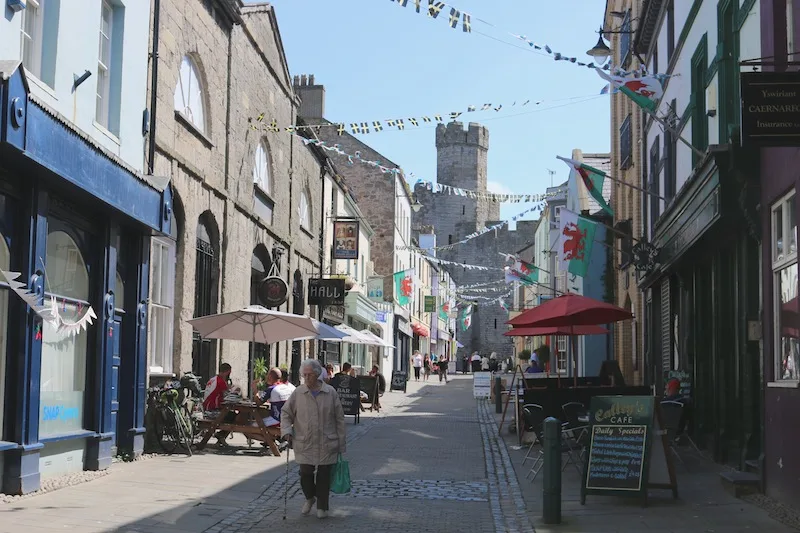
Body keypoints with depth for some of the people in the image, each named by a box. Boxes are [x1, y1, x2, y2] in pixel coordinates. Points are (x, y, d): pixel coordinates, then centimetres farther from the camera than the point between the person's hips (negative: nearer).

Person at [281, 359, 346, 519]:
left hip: (326, 444, 0)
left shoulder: (330, 393, 0)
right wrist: (286, 430, -7)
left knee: (324, 475, 4)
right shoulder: (298, 393, 0)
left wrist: (341, 442, 3)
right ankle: (309, 498, 28)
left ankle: (322, 506, 20)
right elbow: (285, 413, 9)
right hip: (304, 443, 0)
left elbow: (339, 418, 4)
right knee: (305, 473, -1)